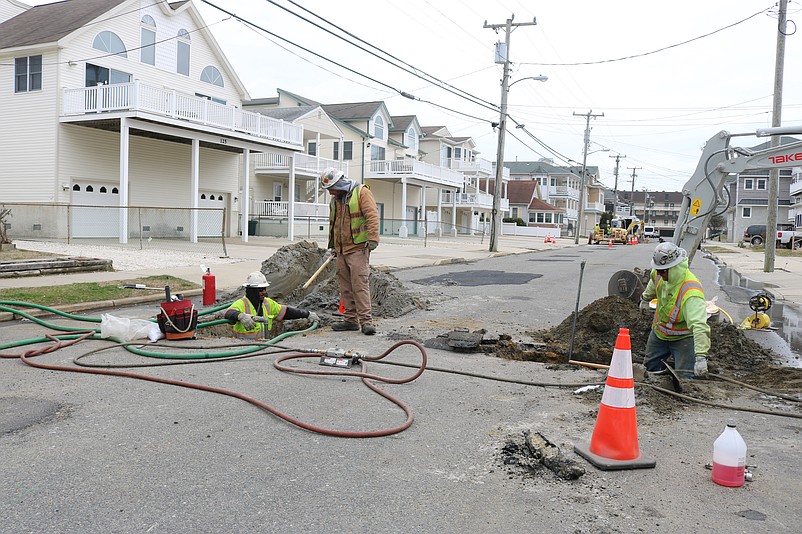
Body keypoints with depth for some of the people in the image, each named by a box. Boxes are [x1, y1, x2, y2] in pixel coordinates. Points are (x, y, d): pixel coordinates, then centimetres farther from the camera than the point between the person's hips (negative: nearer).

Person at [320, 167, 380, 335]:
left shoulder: (362, 192, -5)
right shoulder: (335, 200, 18)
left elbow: (372, 216, -14)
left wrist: (372, 239, -21)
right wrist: (332, 245, 25)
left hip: (358, 248, -7)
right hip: (341, 250, 8)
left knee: (360, 284, -12)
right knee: (346, 286, 8)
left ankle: (366, 320, -11)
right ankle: (351, 319, 15)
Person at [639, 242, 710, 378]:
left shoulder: (691, 292, -39)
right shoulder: (660, 274, -17)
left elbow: (699, 326, -47)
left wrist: (701, 357, -55)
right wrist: (646, 297, 30)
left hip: (683, 337, -6)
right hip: (659, 333, 6)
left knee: (686, 377, -9)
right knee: (650, 367, 17)